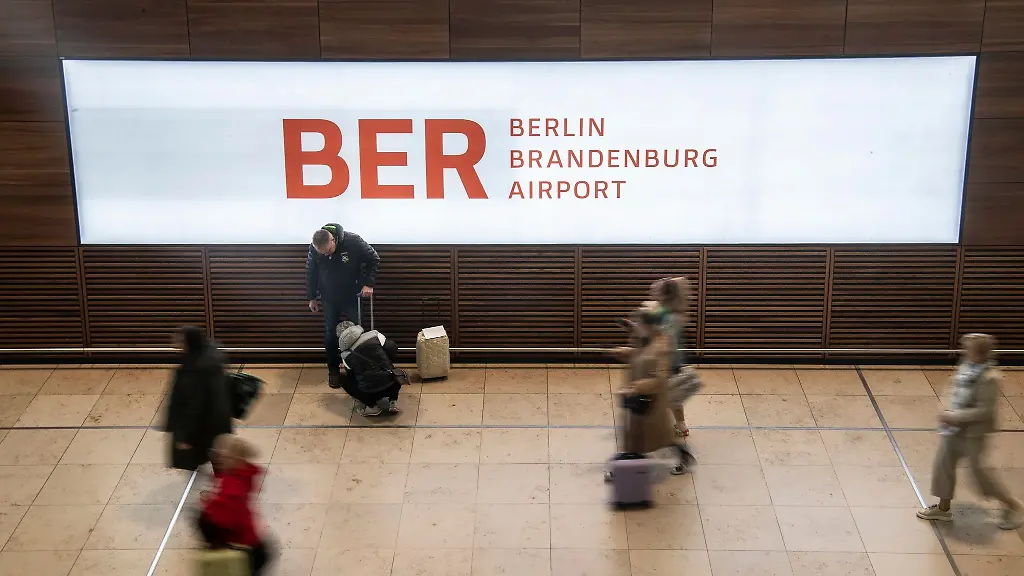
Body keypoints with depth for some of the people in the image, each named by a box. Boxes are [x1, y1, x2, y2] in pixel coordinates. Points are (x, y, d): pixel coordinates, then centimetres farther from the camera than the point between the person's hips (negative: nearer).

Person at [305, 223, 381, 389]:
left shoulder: (353, 241, -26)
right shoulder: (314, 249, -18)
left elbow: (374, 260, -13)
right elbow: (311, 274, -1)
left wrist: (369, 283, -20)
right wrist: (311, 298, 5)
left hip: (352, 296, -1)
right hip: (330, 299, 1)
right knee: (330, 335, 4)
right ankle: (333, 369, 19)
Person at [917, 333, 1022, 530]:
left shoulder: (988, 377, -26)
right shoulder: (967, 366, -1)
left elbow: (984, 411, -26)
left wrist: (955, 417, -24)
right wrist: (951, 415, 7)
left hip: (973, 432, -8)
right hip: (955, 427, 8)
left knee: (978, 471, 5)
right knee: (943, 464, 13)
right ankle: (943, 508, 30)